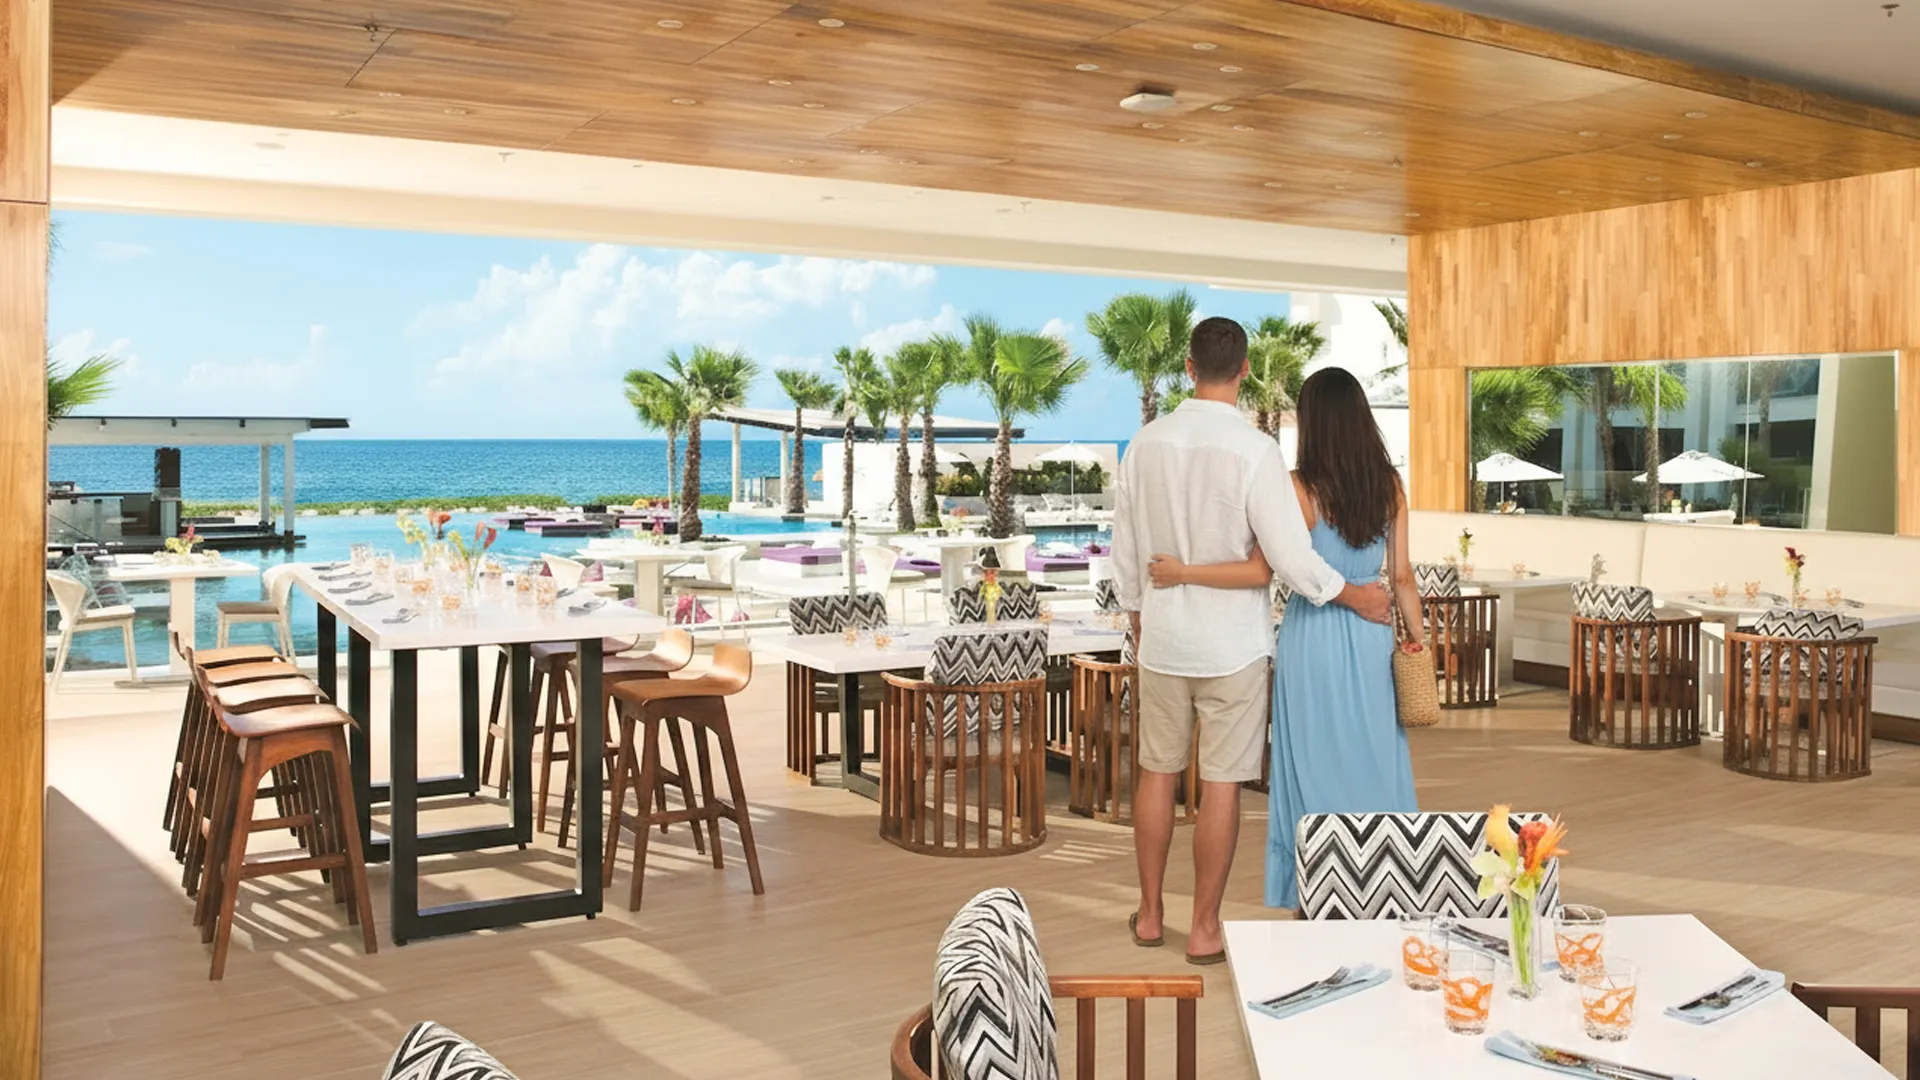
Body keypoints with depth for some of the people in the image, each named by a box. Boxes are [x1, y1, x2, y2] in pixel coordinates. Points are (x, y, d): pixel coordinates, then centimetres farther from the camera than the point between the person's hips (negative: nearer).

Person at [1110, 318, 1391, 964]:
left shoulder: (1146, 444, -3)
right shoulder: (1255, 452, -16)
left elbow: (1126, 549, 5)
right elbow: (1290, 557, -17)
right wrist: (1356, 595, -1)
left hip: (1163, 636, 4)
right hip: (1231, 644, -4)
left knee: (1157, 772, 15)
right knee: (1221, 784, 5)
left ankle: (1150, 915, 27)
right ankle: (1205, 930, 14)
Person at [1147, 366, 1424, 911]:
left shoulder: (1301, 488, -13)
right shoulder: (1390, 486, 0)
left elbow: (1261, 569, -19)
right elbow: (1402, 575, 3)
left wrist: (1182, 573, -13)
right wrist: (1416, 635, 14)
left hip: (1313, 636, -4)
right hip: (1371, 638, 4)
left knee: (1317, 766, 6)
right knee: (1374, 760, 14)